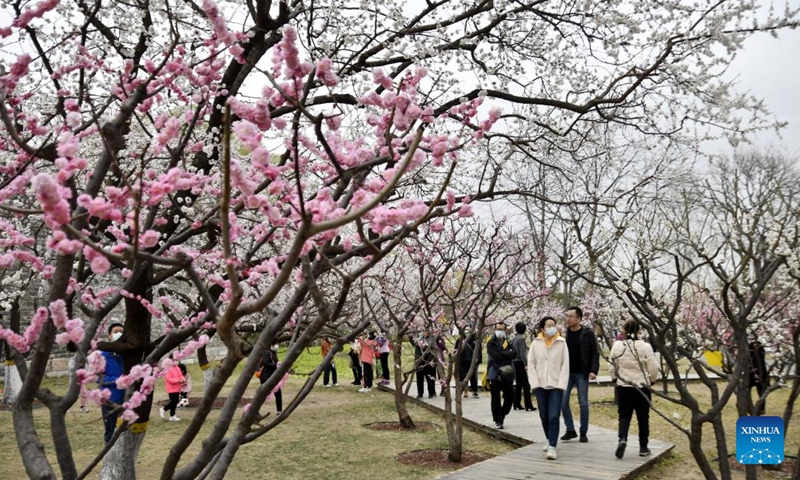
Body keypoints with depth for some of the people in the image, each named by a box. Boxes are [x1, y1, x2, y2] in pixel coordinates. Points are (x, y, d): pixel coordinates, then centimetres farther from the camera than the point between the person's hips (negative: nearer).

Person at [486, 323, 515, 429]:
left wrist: (501, 353, -13)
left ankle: (501, 415, 23)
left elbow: (512, 354, -5)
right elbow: (495, 357, -14)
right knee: (495, 398, 0)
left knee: (510, 396, 3)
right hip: (495, 374, -4)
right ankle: (498, 420, 8)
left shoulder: (508, 343, 14)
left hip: (507, 374, 4)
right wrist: (506, 355, -9)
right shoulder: (491, 343, 2)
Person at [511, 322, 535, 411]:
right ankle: (528, 406, -5)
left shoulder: (514, 339, 10)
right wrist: (526, 364, -20)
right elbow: (522, 353, -19)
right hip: (520, 363, -8)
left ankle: (517, 405, 15)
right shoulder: (521, 338, -13)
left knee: (518, 384, 13)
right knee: (526, 384, -4)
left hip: (514, 363, 8)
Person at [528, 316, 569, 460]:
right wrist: (535, 384, -6)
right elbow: (531, 364, 1)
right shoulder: (535, 343, -1)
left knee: (554, 417, -10)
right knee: (544, 416, 13)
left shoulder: (561, 343, -3)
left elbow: (565, 365, -4)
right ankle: (549, 439, 35)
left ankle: (552, 447, -7)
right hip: (540, 386, 2)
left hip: (556, 386, -2)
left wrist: (561, 385, -11)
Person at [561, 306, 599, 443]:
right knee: (563, 402, 1)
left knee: (583, 403, 3)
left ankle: (583, 432, 15)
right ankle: (570, 430, 14)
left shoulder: (588, 333, -6)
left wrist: (593, 370, -15)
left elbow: (594, 353, -6)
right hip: (566, 373, 3)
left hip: (582, 373, -3)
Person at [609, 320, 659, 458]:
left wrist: (615, 377, 20)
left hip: (623, 387, 1)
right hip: (642, 387, -1)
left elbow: (612, 366, 1)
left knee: (624, 416, 10)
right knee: (643, 417, 13)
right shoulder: (645, 347, -11)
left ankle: (622, 439, -13)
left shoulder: (617, 346, -6)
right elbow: (653, 368, -7)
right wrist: (652, 380, 14)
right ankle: (643, 447, 19)